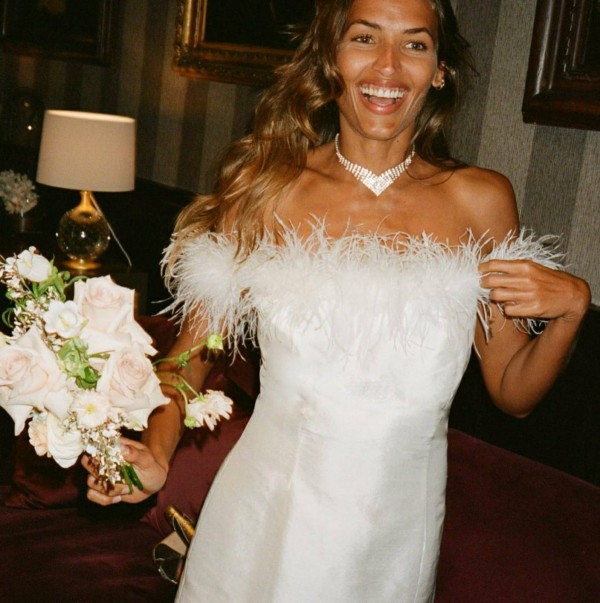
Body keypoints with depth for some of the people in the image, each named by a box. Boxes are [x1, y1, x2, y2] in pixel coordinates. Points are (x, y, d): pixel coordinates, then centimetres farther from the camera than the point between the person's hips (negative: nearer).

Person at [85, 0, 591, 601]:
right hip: (267, 516, -1)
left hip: (397, 535, 2)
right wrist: (155, 452, -18)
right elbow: (194, 345, -3)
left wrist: (571, 308, -16)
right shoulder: (266, 186, -9)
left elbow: (513, 393, 1)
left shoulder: (481, 201, -5)